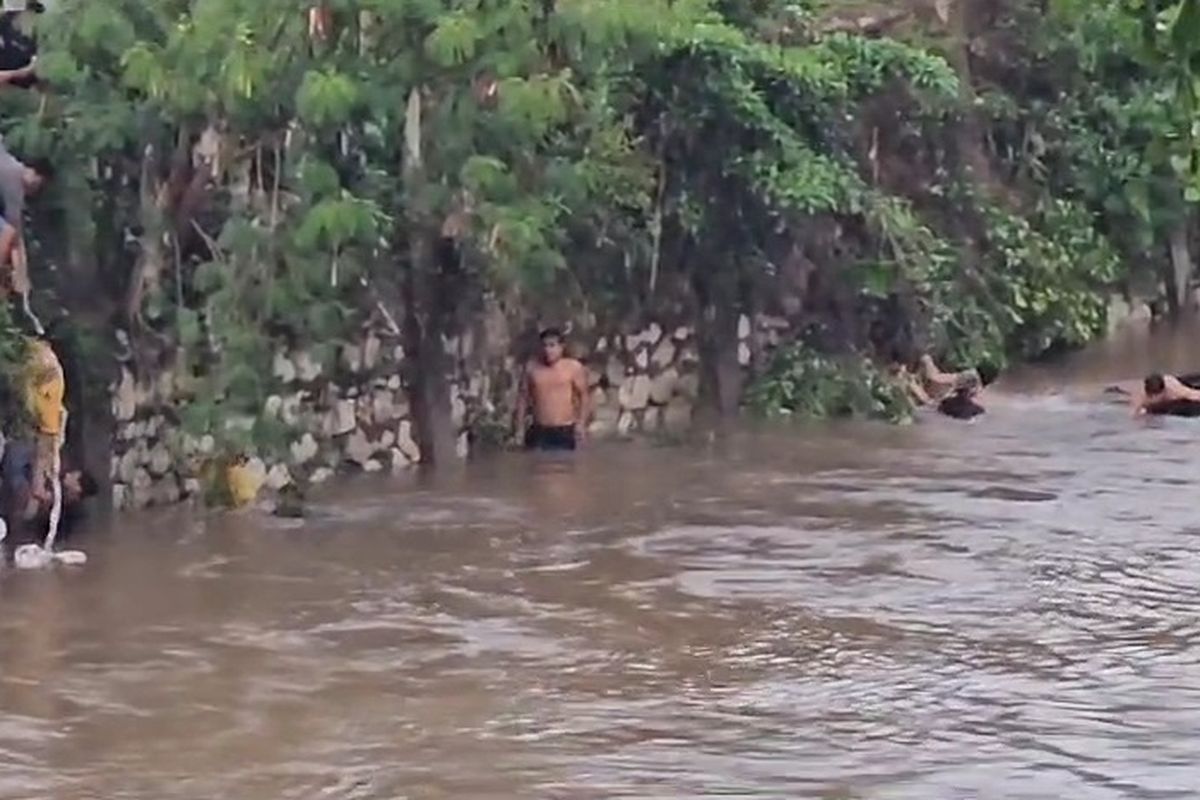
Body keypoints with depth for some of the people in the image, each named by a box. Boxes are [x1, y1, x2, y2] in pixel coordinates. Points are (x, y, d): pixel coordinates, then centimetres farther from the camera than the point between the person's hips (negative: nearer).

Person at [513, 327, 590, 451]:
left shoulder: (574, 368, -2)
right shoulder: (531, 368, 6)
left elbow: (583, 395, 0)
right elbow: (523, 396, 11)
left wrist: (581, 423, -9)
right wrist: (519, 425, 5)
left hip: (565, 431, -2)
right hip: (538, 431, 2)